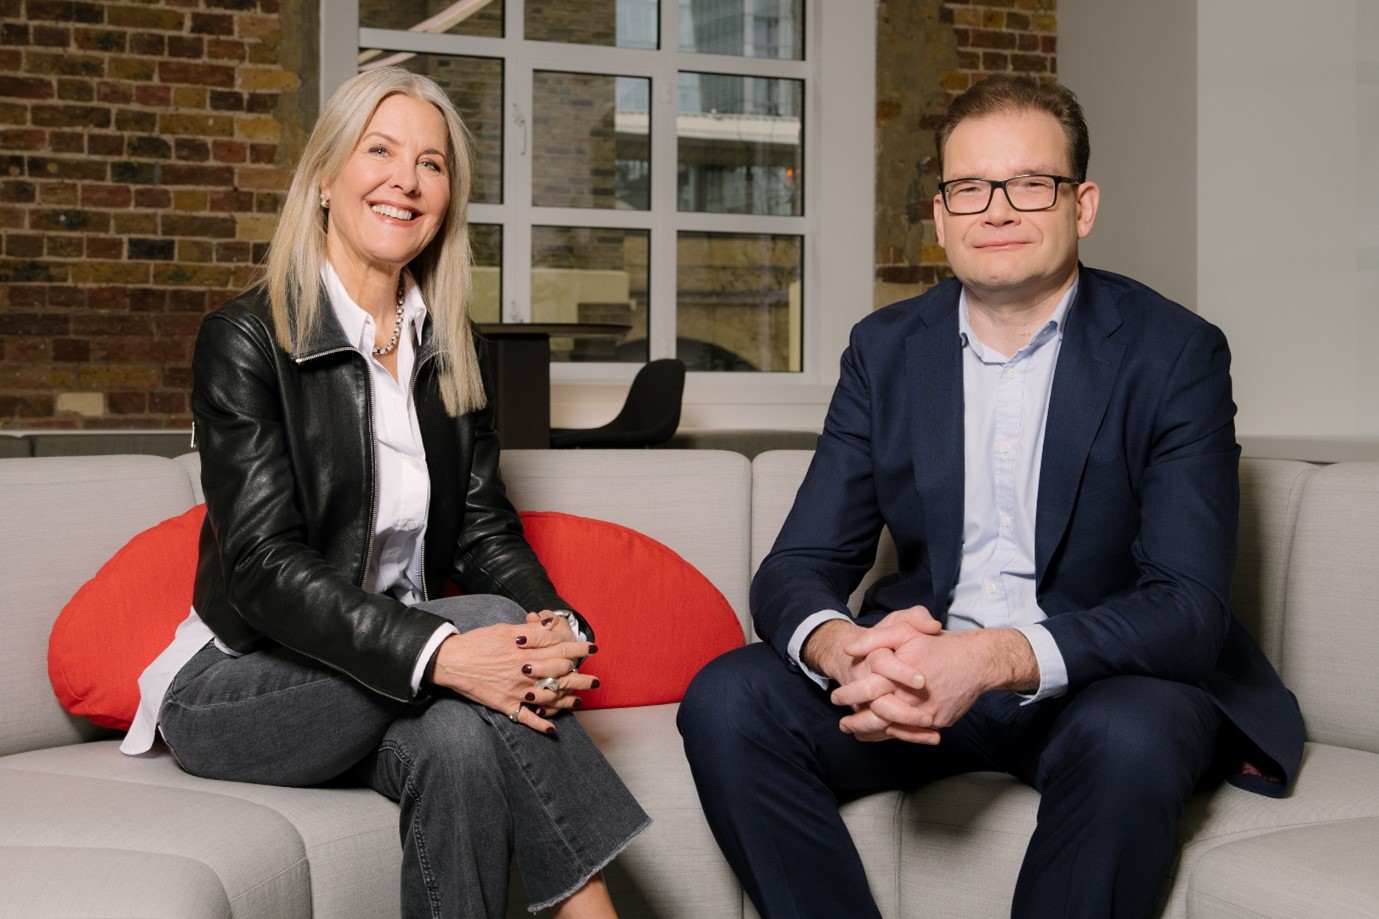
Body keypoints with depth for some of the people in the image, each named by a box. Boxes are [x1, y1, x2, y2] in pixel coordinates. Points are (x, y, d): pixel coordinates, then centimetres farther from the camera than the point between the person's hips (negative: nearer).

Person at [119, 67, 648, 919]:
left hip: (399, 686, 4)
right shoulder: (247, 338, -10)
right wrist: (439, 651, -34)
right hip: (241, 681, -4)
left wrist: (557, 628, -20)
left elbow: (485, 530, 3)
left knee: (461, 740, -32)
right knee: (486, 620, -29)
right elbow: (264, 566, -20)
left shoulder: (459, 354, 8)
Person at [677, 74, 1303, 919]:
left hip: (1104, 679, -3)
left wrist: (997, 658, -36)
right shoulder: (886, 350, 4)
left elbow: (1189, 606, -17)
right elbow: (800, 565, -1)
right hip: (918, 674, 3)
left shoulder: (1175, 353, -8)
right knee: (727, 701, -20)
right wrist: (838, 647, -28)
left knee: (1129, 736, -36)